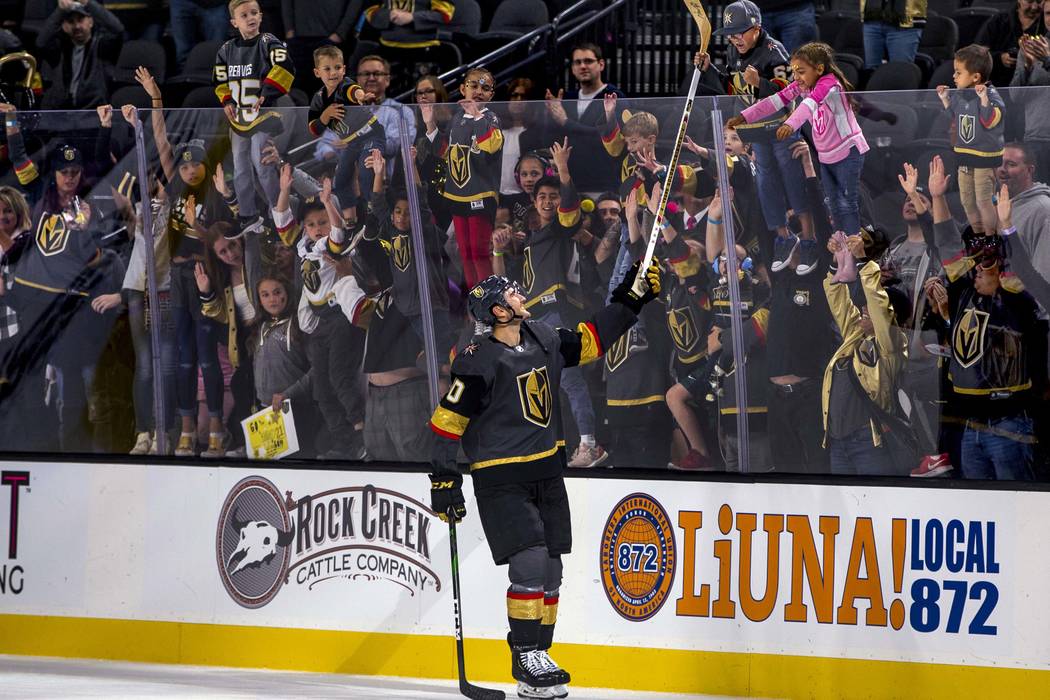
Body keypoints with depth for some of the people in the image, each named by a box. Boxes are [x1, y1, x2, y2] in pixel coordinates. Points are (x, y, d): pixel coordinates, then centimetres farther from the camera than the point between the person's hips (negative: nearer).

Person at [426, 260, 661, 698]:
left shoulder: (545, 340, 3)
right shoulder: (479, 361, -17)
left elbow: (593, 339, 18)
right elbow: (447, 419, -13)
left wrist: (633, 297, 14)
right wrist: (443, 477, -14)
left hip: (546, 473, 7)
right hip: (500, 478, -7)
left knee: (549, 572, 7)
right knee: (530, 560, -16)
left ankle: (534, 657, 17)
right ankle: (527, 658, -7)